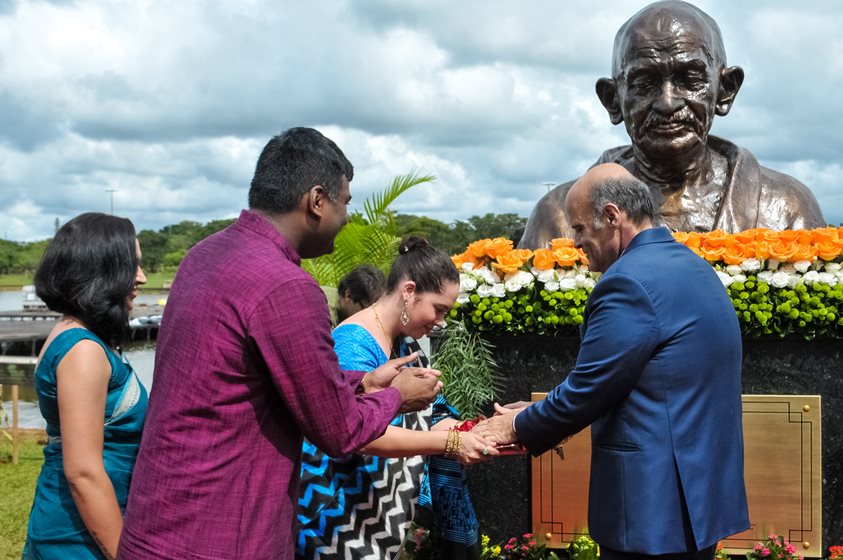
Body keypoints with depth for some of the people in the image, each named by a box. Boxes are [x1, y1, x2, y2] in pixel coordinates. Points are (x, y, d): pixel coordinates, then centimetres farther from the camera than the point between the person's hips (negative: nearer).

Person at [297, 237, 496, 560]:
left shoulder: (404, 342, 8)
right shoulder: (353, 345, -20)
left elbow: (423, 419, 7)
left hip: (383, 495, 8)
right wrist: (450, 443, -34)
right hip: (339, 508, -8)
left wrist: (476, 435, -9)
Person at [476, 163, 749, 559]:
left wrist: (518, 428, 1)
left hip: (656, 504, -9)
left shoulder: (629, 281, -18)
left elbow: (586, 390, -15)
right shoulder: (693, 266, 12)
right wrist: (538, 417, 15)